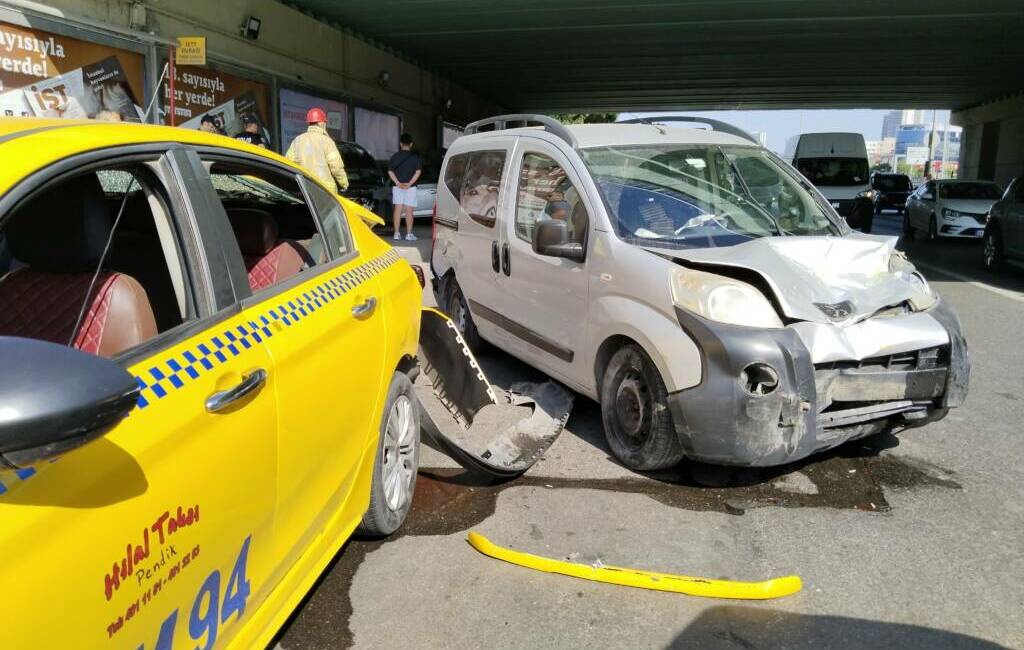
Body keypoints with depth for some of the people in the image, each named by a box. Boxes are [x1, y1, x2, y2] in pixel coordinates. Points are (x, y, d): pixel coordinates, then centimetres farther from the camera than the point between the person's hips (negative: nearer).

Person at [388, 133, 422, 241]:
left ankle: (397, 233, 3)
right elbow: (418, 171, -9)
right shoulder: (416, 156, 0)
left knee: (398, 209, 5)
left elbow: (390, 171, -1)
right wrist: (410, 183, -11)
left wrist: (398, 183, -8)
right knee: (409, 211, 1)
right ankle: (409, 234, 1)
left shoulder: (395, 156, 6)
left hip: (397, 187, 2)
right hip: (410, 187, -2)